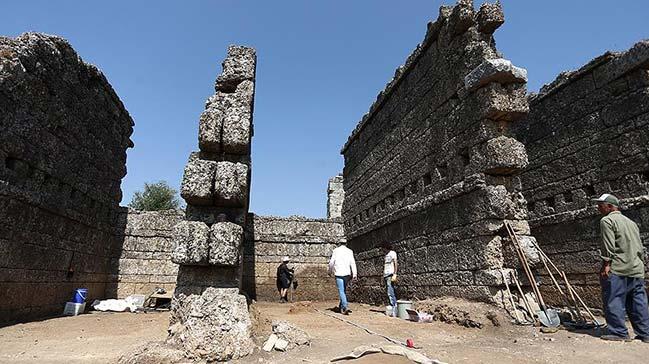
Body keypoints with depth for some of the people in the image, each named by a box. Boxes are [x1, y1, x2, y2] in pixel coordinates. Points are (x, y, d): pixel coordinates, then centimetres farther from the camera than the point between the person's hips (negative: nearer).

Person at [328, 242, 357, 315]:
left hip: (338, 273, -3)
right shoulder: (349, 251, 6)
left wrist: (330, 271, 17)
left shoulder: (335, 250, 2)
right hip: (347, 273, 3)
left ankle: (345, 306, -19)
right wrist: (354, 274, -4)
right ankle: (341, 306, 25)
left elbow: (331, 262, 2)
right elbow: (352, 263, -2)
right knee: (344, 290, 17)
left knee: (341, 291, -5)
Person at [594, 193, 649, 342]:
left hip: (617, 269, -9)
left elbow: (609, 246, -14)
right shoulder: (632, 222, 22)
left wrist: (606, 264, -12)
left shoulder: (607, 220, -5)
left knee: (614, 301, -4)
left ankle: (619, 333, -2)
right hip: (637, 270, 9)